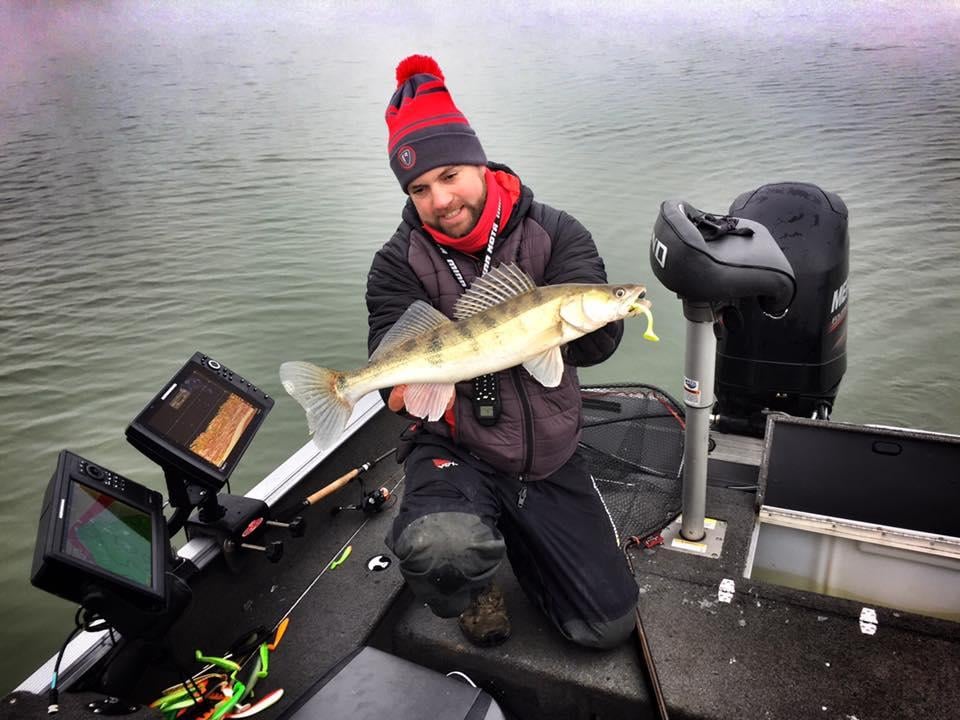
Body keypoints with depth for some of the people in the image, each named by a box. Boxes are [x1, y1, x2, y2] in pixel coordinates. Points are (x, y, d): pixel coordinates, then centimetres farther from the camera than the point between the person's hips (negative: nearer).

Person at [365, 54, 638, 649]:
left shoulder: (555, 235, -6)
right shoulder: (400, 265, -7)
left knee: (609, 627, 7)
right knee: (442, 550, -37)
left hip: (550, 458, 2)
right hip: (456, 450, -2)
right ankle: (475, 589, 4)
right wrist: (412, 385, -41)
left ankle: (512, 534, 33)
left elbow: (598, 339, -19)